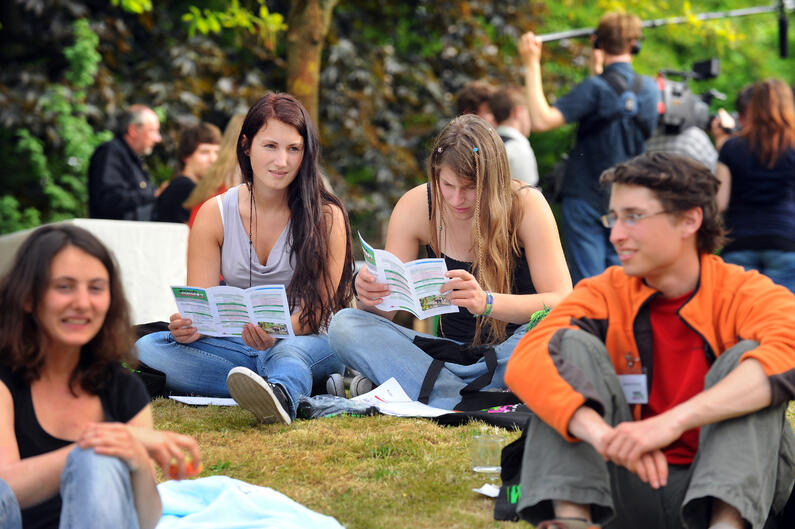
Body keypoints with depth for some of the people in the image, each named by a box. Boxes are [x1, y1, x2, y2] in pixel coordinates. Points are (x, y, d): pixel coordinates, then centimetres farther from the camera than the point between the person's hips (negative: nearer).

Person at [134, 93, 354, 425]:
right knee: (147, 348, -22)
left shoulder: (326, 216, -5)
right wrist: (188, 327, -27)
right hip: (233, 346, 4)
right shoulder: (215, 214, 3)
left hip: (303, 342, -3)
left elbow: (317, 311, -11)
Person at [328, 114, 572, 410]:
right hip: (451, 350, 3)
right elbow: (388, 310, -4)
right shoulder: (415, 207, -6)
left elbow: (562, 302, -22)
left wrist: (486, 302, -40)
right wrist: (369, 294, -29)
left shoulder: (526, 205, -14)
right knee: (344, 325, -19)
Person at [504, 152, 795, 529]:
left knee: (747, 355, -22)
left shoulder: (745, 293, -7)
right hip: (628, 491, 2)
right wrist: (600, 432, -41)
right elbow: (525, 362, -20)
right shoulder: (604, 295, -1)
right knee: (573, 344, -14)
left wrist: (673, 421, -44)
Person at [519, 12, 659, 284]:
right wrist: (599, 70, 24)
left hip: (587, 199, -5)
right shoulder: (650, 88, 2)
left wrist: (532, 65, -20)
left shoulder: (596, 88, -16)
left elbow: (542, 120, -24)